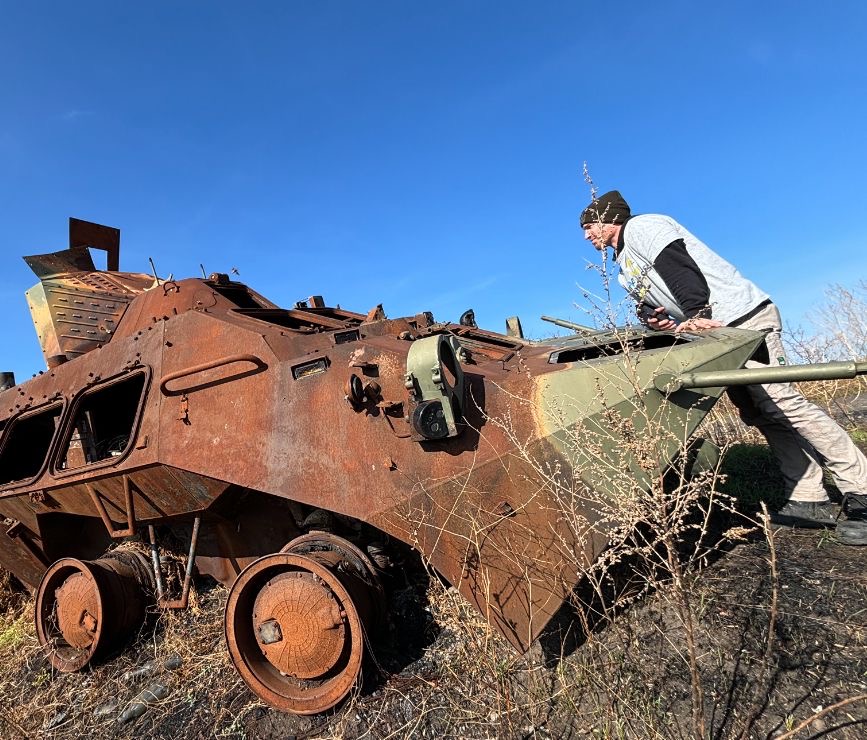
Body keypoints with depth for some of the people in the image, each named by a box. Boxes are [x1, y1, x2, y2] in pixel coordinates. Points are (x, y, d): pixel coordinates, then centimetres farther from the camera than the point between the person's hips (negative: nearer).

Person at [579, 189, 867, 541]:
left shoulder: (641, 226, -3)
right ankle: (809, 499, 10)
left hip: (742, 317, -9)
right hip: (716, 330, 10)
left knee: (780, 401, -15)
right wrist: (655, 318, -6)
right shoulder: (626, 271, 23)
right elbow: (649, 301, 17)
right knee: (760, 413, 5)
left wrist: (696, 314, -29)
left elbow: (680, 268, -18)